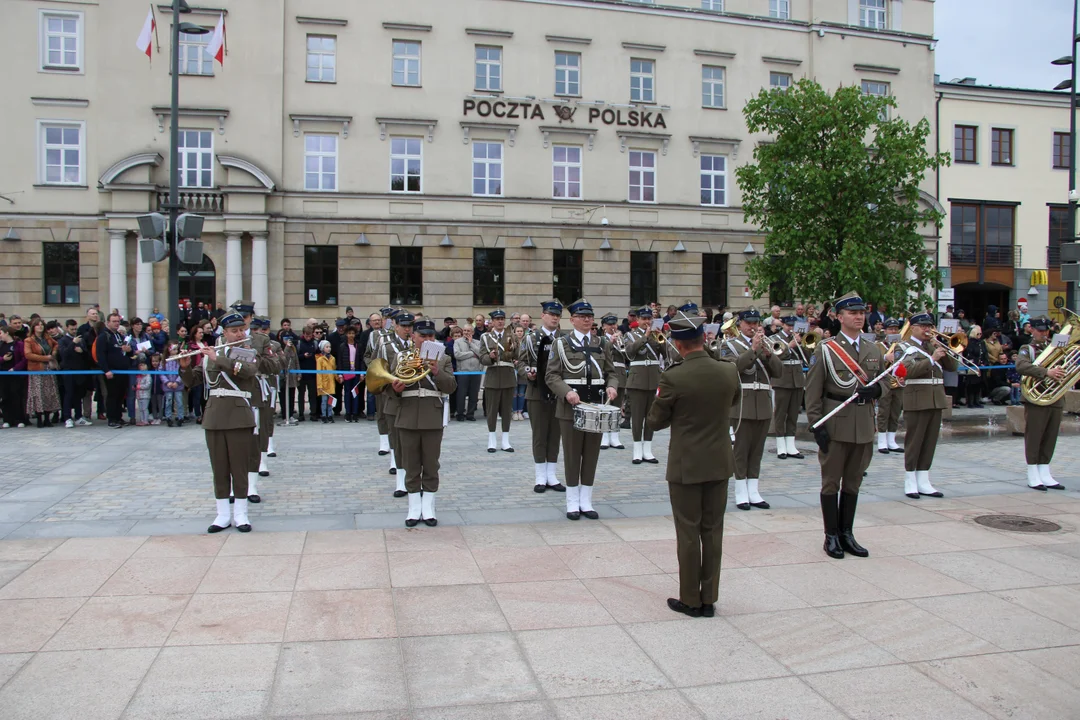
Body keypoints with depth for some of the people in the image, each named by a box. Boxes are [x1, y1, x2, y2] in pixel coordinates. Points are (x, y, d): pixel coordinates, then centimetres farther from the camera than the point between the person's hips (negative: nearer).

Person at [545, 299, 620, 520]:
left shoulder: (601, 343, 10)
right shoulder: (561, 343, -1)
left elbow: (610, 372, 13)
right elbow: (551, 375, -5)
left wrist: (611, 386, -9)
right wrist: (567, 392, -21)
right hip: (571, 407, -3)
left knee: (592, 454, 8)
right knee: (572, 454, 4)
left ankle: (586, 501, 18)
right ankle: (573, 502, 14)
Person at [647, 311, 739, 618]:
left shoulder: (673, 379, -19)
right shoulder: (729, 371, -5)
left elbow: (655, 422, -7)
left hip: (686, 466, -4)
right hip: (720, 464, 4)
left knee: (688, 533, 7)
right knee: (713, 531, 13)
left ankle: (690, 600, 17)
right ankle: (709, 599, 22)